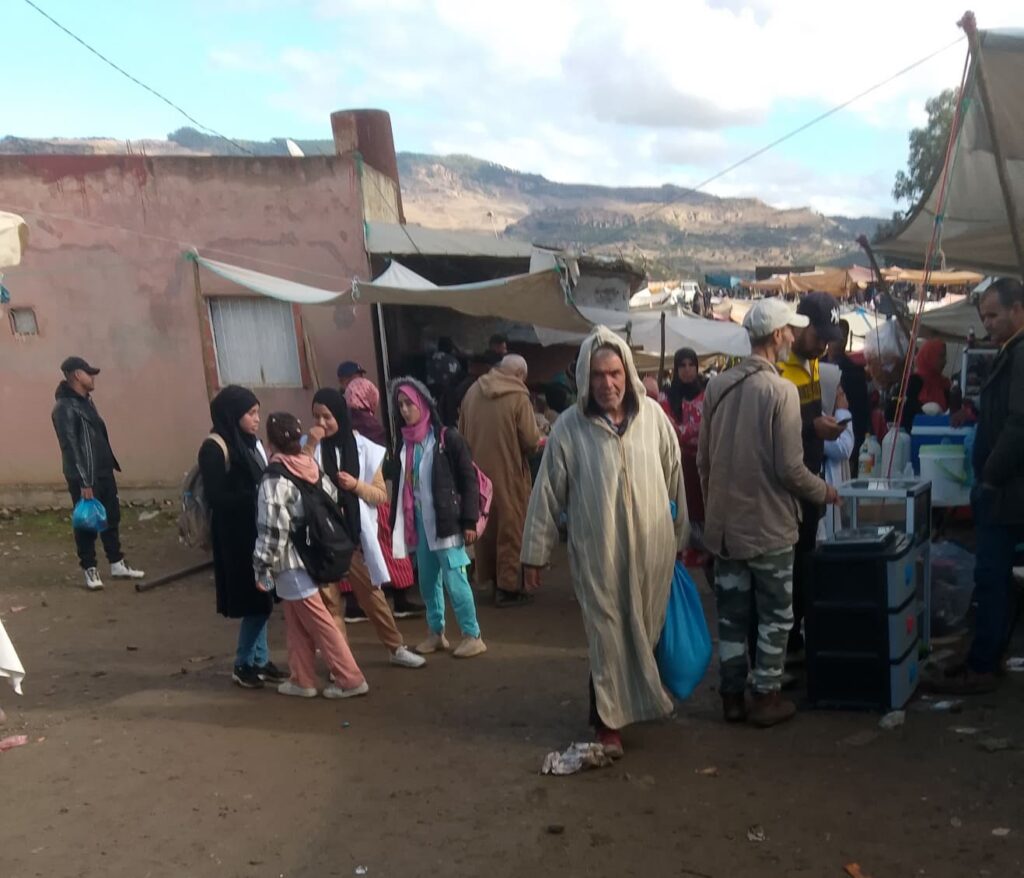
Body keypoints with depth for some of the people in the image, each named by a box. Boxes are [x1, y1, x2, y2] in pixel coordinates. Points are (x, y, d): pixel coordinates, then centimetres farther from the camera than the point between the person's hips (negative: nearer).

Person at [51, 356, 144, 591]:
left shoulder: (86, 401, 13)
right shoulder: (65, 407, -16)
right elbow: (70, 447, -20)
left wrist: (110, 465, 16)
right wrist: (84, 482, -21)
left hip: (103, 472, 9)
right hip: (84, 477, -9)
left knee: (112, 518, 13)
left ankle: (117, 564, 23)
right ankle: (90, 569, 14)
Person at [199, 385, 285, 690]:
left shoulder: (252, 442, 10)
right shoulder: (214, 448, -13)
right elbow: (216, 497, -17)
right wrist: (256, 497, -20)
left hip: (259, 530, 8)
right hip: (236, 536, -8)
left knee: (261, 598, 13)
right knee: (253, 600, -2)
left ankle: (260, 660, 25)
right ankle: (243, 665, 14)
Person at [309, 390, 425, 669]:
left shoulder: (363, 448, -1)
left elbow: (381, 495, 3)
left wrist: (356, 485, -16)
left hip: (354, 534, 1)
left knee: (371, 593, 12)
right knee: (329, 599, 5)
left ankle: (397, 648, 28)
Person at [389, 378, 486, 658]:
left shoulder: (448, 438, -8)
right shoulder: (405, 443, 9)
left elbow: (469, 481, -8)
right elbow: (402, 484, 15)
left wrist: (469, 522, -11)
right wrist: (397, 522, 13)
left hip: (446, 520, -6)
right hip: (419, 521, 6)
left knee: (453, 579, -5)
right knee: (428, 581, 12)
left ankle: (473, 636, 7)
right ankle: (436, 633, 26)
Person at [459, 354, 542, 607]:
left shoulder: (473, 391, 1)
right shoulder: (518, 397, -15)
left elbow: (462, 432, 8)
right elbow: (531, 441, -15)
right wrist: (538, 442, 7)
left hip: (479, 471, 5)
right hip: (508, 474, -5)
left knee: (486, 526, 17)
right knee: (510, 529, 6)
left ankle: (492, 578, 29)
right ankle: (508, 587, 10)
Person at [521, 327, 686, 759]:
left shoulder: (652, 415, -3)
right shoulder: (569, 427, -10)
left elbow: (674, 477, 6)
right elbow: (547, 493, -5)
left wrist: (681, 533, 12)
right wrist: (535, 554, -2)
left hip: (651, 548, 3)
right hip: (598, 553, -2)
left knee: (646, 633, 16)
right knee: (607, 636, 6)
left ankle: (638, 699, 39)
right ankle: (608, 719, 22)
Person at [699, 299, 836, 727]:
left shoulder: (717, 385, 2)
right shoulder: (781, 390, -16)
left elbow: (703, 458, 7)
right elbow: (789, 467, -16)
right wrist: (823, 492, 3)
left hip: (724, 522, 5)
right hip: (768, 523, -5)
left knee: (731, 614, 13)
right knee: (774, 615, 10)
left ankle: (732, 696, 21)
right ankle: (766, 698, 18)